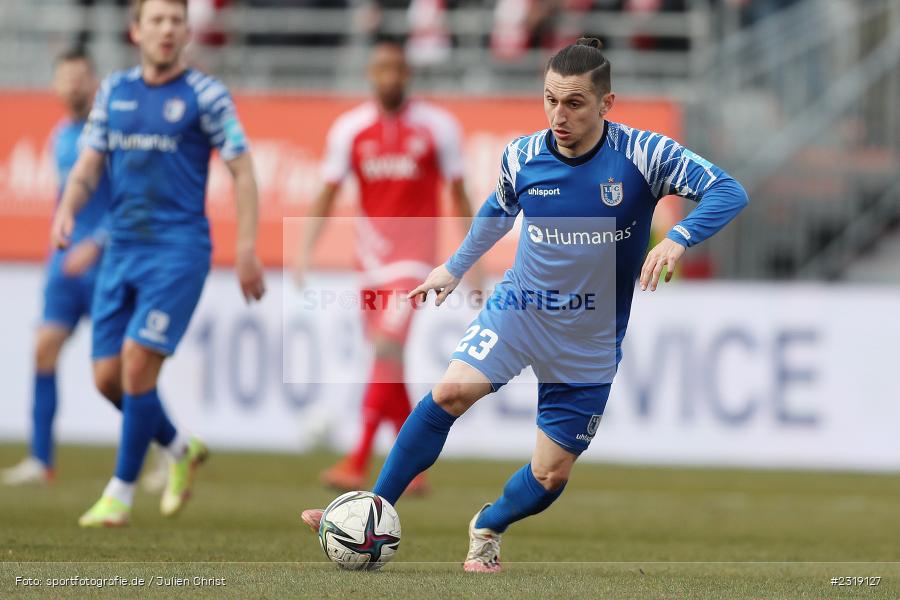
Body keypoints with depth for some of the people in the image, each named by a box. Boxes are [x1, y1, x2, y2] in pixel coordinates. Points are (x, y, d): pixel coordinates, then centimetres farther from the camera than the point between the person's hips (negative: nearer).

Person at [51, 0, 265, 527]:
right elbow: (88, 167, 13)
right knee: (108, 377, 2)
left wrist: (248, 249, -11)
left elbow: (243, 171, -3)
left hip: (179, 248, -5)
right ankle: (182, 449, 28)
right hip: (122, 248, 6)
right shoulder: (114, 91, 10)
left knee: (137, 362, -15)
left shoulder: (205, 95, -4)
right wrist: (67, 210, -8)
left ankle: (121, 493, -4)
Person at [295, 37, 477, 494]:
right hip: (372, 256, 4)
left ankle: (358, 462, -24)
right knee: (388, 365, 9)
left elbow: (458, 195, 4)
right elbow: (328, 194, 5)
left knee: (387, 351, -19)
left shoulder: (436, 126, -3)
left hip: (414, 255, -4)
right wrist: (306, 248, -7)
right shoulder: (350, 129, 4)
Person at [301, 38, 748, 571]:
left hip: (589, 343, -1)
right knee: (450, 393, -22)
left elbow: (728, 192, -23)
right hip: (518, 309, 1)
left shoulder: (643, 155, -18)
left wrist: (678, 240, -40)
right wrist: (454, 268, 23)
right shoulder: (523, 156, -7)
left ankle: (488, 529, 34)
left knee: (552, 474, 3)